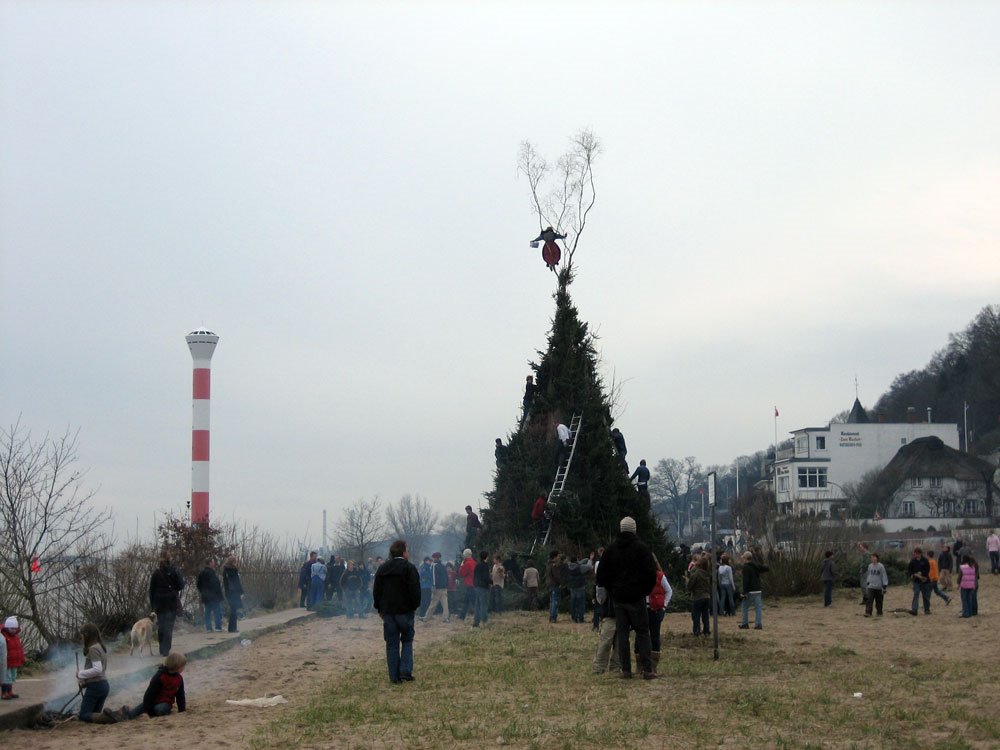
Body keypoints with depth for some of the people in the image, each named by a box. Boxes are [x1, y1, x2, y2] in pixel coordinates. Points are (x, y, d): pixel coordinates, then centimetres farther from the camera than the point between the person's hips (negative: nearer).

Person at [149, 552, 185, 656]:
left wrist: (152, 604, 7)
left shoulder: (156, 573, -3)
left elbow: (151, 590, 0)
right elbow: (181, 586, -2)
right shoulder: (174, 571, -5)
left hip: (159, 604, 1)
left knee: (160, 626, 12)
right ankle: (165, 650, -3)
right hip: (172, 603, -1)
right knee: (169, 626, 2)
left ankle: (162, 649, 15)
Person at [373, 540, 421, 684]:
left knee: (391, 644, 6)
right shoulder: (409, 568, -8)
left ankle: (394, 677, 4)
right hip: (405, 611, -4)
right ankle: (405, 671, -4)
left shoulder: (382, 568, 8)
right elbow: (415, 590, -13)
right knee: (407, 641, 9)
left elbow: (376, 591, 10)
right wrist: (415, 605, 1)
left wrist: (379, 609, 16)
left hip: (387, 611, 4)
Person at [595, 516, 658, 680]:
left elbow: (601, 575, 6)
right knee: (642, 632, 1)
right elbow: (651, 573, -10)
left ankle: (626, 669, 4)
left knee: (622, 633, 7)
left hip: (618, 598, 3)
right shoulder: (641, 548, -6)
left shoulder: (610, 550, 5)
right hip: (637, 598, -3)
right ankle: (647, 669, -5)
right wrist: (646, 590, 5)